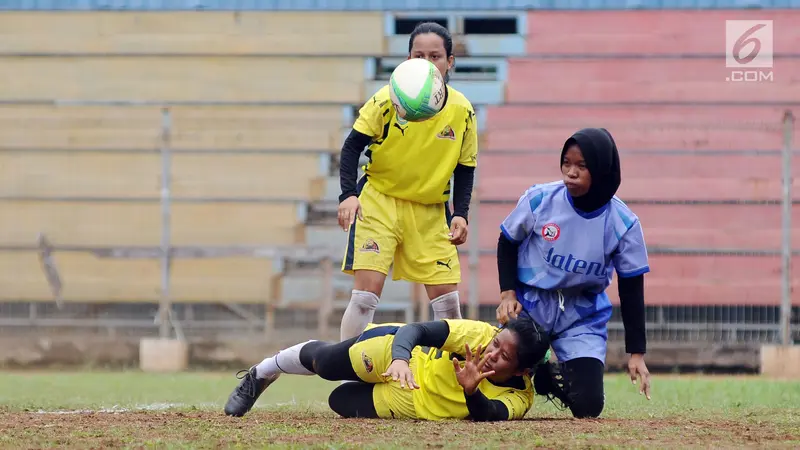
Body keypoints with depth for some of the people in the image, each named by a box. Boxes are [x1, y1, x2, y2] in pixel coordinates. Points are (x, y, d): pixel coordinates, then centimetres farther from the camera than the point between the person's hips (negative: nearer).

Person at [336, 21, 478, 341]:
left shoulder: (462, 111, -7)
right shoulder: (387, 100, -15)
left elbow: (465, 169, 4)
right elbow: (353, 146, -9)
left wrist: (460, 214, -10)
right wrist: (348, 194, -24)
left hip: (431, 211, 3)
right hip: (379, 201, -3)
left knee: (447, 299, 0)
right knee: (367, 292, -14)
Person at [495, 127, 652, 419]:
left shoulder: (623, 223, -14)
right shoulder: (539, 200, -15)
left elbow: (632, 290, -6)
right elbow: (508, 243, 4)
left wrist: (637, 352, -6)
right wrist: (508, 293, -9)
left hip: (583, 318, 0)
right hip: (531, 306, 0)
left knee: (587, 405, -11)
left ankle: (559, 378, 25)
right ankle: (540, 375, 23)